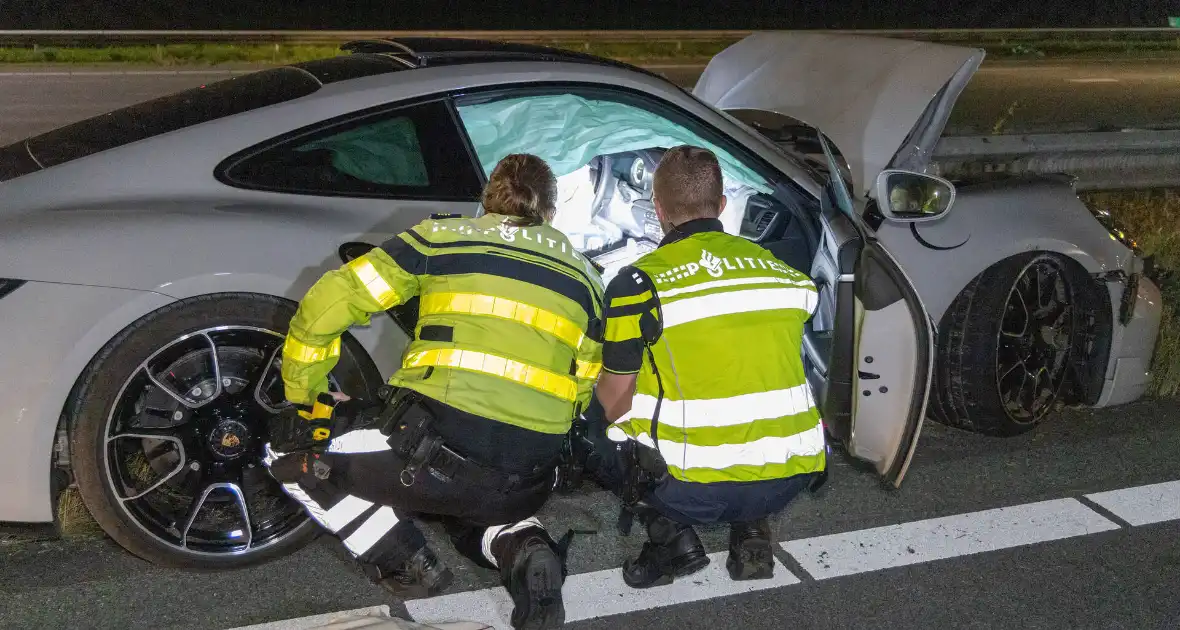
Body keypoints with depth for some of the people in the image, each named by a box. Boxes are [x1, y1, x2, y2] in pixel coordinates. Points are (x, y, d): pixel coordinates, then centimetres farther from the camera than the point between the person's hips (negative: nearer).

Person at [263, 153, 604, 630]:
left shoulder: (443, 236, 7)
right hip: (528, 485, 5)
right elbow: (580, 389, 18)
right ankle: (519, 546, 6)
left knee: (290, 446, 17)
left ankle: (406, 565, 7)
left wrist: (303, 399, 14)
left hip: (435, 452, -5)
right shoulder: (583, 274, 16)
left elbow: (328, 303, 2)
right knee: (471, 515, 39)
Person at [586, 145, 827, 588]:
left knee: (593, 422, 19)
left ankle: (672, 534, 4)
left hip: (693, 491, -4)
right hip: (789, 483, 5)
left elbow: (613, 405, -2)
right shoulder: (787, 273, 8)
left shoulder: (639, 283, -8)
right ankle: (751, 527, 14)